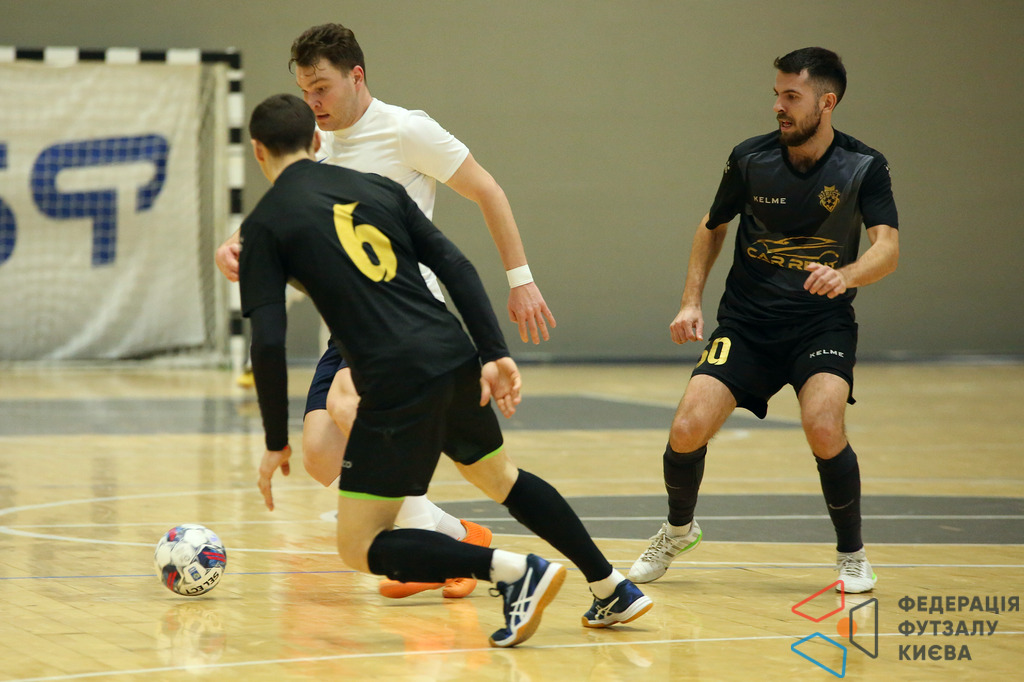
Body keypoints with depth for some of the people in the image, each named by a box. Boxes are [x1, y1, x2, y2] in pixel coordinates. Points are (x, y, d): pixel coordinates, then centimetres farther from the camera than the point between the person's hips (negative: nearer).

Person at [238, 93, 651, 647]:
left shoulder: (265, 224, 3)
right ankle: (614, 589, 33)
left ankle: (515, 572, -13)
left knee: (359, 548, 2)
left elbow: (269, 342, -5)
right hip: (455, 357, 6)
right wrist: (496, 354, 7)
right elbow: (455, 266, 9)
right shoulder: (375, 187, 17)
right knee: (497, 476, 32)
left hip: (395, 384, -6)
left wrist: (276, 442, 2)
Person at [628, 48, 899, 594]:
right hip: (746, 323, 2)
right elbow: (713, 227, 13)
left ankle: (852, 553, -3)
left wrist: (845, 275, -41)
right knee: (688, 429, -16)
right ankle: (678, 529, 16)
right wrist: (691, 301, 4)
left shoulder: (863, 168, -9)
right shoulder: (750, 158, -4)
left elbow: (888, 249, -20)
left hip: (823, 323, -2)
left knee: (823, 428, -29)